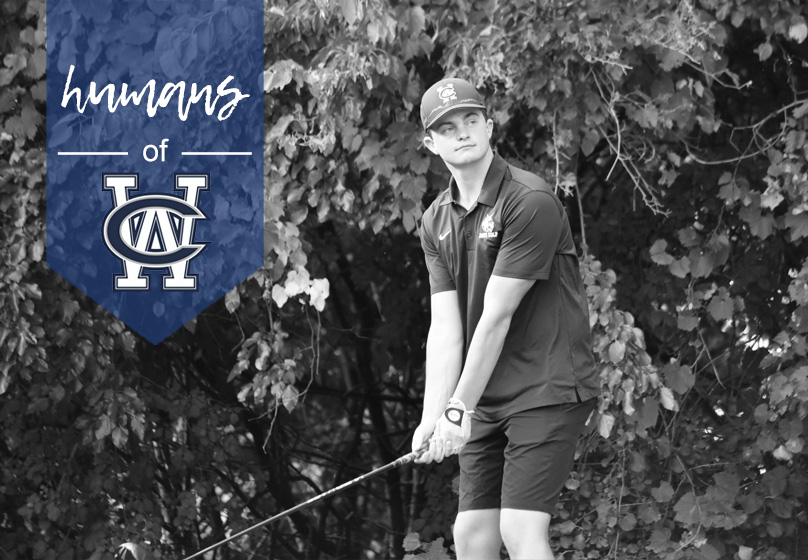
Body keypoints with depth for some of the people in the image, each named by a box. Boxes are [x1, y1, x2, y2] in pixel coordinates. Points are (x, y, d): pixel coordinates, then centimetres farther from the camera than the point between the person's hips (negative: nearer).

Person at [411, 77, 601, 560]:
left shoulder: (531, 202, -16)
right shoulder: (437, 221, 9)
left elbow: (496, 316, -16)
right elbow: (445, 326, 3)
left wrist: (459, 409, -14)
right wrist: (434, 417, -9)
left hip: (549, 389, -8)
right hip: (486, 402, 8)